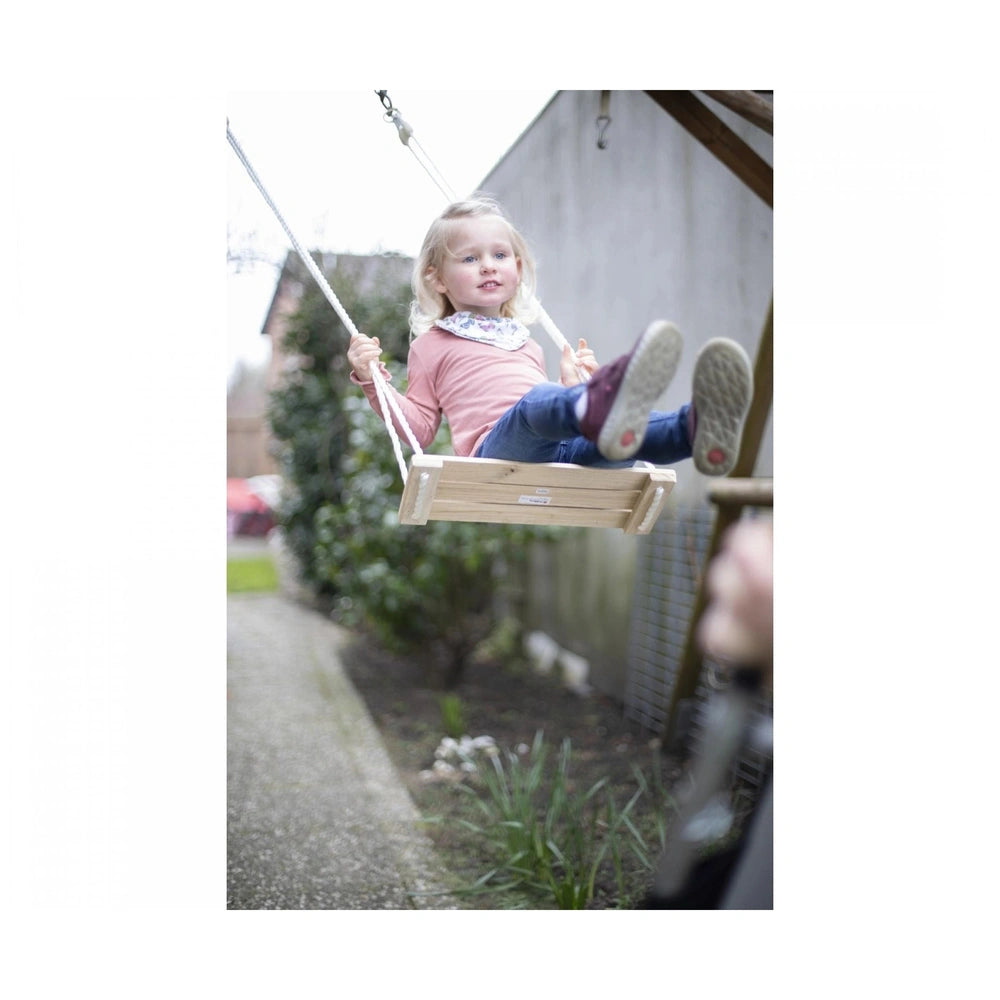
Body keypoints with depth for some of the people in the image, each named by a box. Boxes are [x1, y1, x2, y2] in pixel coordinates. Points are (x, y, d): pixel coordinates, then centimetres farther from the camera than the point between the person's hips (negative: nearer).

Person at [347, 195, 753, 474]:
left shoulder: (524, 341, 38)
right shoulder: (432, 345, 24)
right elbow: (419, 426, 18)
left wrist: (575, 381, 30)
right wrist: (372, 378, 8)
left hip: (559, 449, 6)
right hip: (498, 444, -5)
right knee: (537, 402, -39)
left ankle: (697, 428, -60)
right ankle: (596, 405, -74)